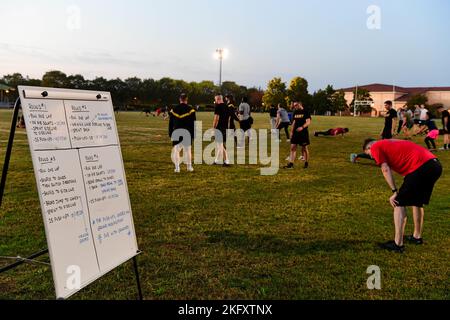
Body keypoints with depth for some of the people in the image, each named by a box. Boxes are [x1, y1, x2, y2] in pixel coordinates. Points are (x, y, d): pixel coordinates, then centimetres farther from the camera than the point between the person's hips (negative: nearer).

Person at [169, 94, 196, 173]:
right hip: (187, 133, -1)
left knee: (176, 150, 5)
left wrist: (170, 134, 16)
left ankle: (177, 167, -1)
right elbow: (193, 124, -3)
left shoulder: (174, 110, 5)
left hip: (176, 133, 1)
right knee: (188, 150, 9)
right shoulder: (191, 110, -3)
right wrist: (194, 134, 3)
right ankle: (189, 167, 15)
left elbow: (170, 123, 8)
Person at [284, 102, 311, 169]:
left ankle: (306, 164, 17)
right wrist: (291, 131, 14)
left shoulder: (306, 112, -6)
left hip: (303, 133, -6)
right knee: (293, 147, -1)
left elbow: (308, 122, -14)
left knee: (304, 148, 3)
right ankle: (291, 164, -1)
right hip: (295, 132, 6)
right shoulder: (295, 112, 13)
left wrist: (302, 127, -30)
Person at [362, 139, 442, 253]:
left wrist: (395, 192, -3)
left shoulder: (375, 147, 8)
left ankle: (398, 244, -1)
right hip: (436, 165, 9)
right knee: (418, 201, 25)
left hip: (421, 167, -9)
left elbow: (386, 170, -3)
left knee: (399, 203, 0)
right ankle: (417, 237, 37)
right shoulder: (390, 144, 31)